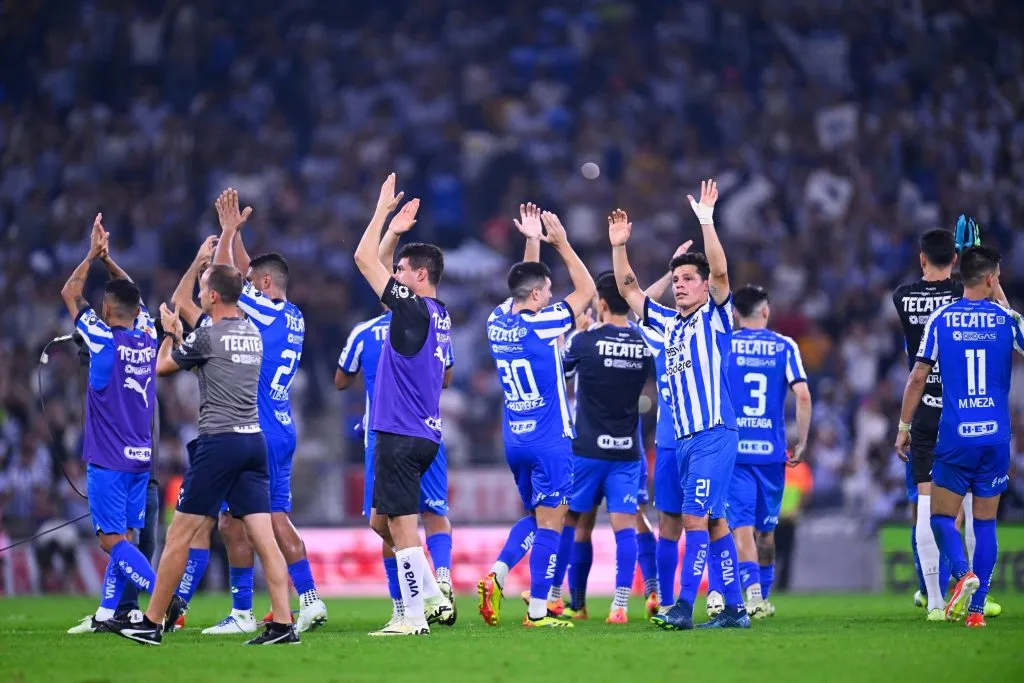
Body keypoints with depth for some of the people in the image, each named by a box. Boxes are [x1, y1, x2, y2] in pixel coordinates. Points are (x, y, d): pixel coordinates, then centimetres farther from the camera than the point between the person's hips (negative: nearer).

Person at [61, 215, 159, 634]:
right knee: (122, 537, 12)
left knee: (112, 540, -7)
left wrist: (92, 256, 6)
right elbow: (132, 295, 21)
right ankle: (105, 615, 15)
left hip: (108, 460, -7)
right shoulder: (147, 337, 2)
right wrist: (107, 260, 20)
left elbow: (70, 293, -2)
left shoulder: (104, 340, -13)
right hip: (140, 457, 7)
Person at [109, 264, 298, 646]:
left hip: (219, 442, -7)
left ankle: (152, 623, 5)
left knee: (180, 534, 0)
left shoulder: (208, 335, -8)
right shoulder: (252, 334, 13)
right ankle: (283, 624, -8)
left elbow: (163, 367, 6)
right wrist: (180, 334, 36)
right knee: (263, 537, 1)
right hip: (253, 439, 7)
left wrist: (170, 334, 24)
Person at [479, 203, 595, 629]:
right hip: (550, 441, -7)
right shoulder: (539, 325, -14)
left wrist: (532, 242, 21)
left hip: (514, 440, 7)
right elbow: (586, 290, -3)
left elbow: (525, 282, 24)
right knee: (549, 524, -2)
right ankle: (537, 612, -4)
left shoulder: (498, 322, 4)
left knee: (534, 517, 19)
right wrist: (561, 244, 0)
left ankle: (496, 576, -1)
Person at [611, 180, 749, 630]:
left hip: (714, 434, -7)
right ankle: (734, 608, 10)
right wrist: (619, 247, 11)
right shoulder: (669, 323, 17)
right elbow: (629, 291, 22)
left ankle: (684, 606, -18)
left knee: (696, 517, -13)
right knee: (713, 521, 8)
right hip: (686, 438, 7)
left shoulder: (715, 316, 0)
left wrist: (706, 222, -22)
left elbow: (720, 273, -16)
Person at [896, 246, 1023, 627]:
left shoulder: (940, 319, -1)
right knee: (985, 523, 8)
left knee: (942, 517, 8)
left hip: (954, 437, -1)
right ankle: (977, 608, 4)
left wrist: (904, 428, 7)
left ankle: (963, 573, -19)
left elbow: (918, 378, 0)